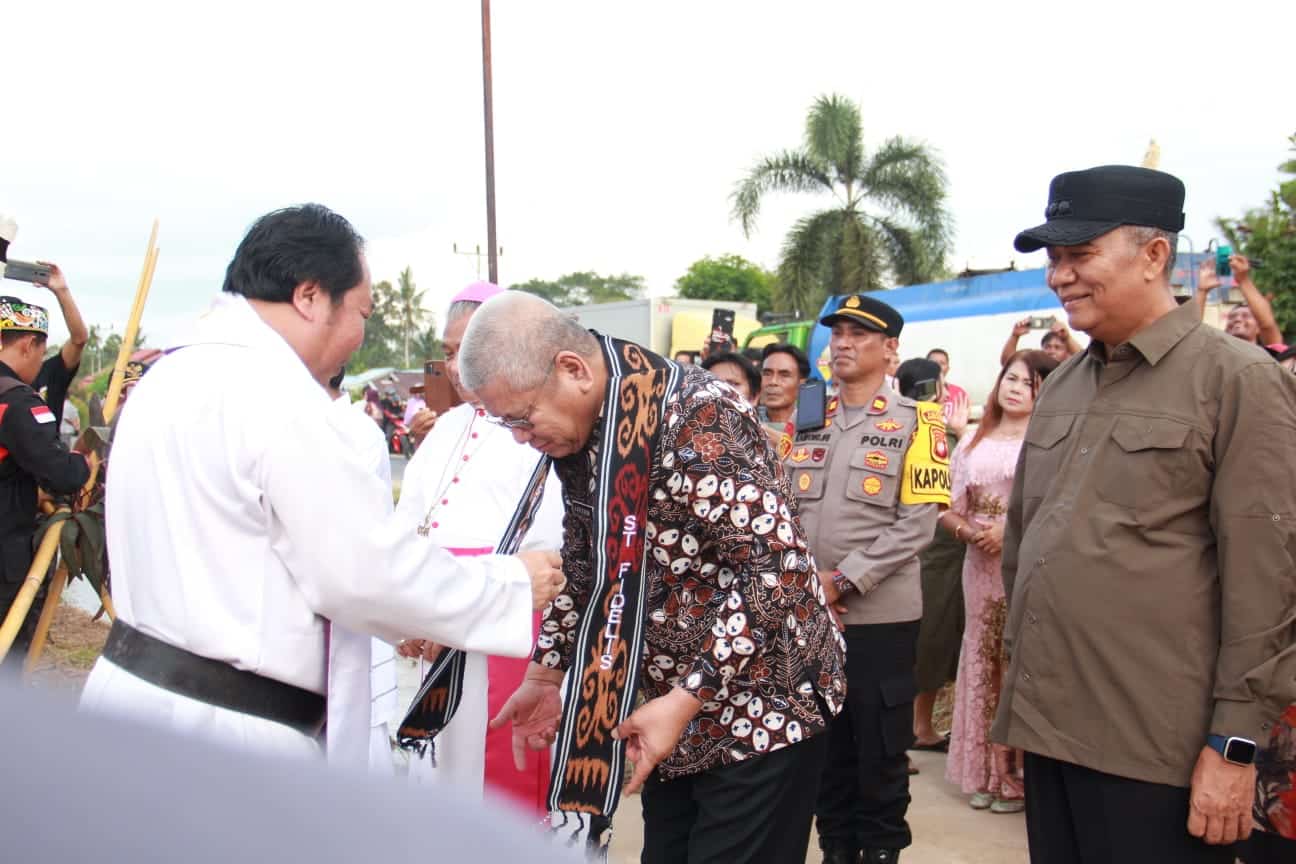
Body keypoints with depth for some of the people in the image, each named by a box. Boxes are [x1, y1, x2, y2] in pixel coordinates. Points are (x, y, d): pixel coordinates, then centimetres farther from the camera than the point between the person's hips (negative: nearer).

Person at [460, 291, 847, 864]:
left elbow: (776, 568, -26)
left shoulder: (696, 417, -24)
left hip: (761, 706, -7)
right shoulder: (579, 435, 2)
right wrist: (543, 676, 10)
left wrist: (685, 701, -25)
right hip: (676, 705, 8)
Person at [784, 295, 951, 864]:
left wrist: (844, 581, -16)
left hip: (880, 615, -4)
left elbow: (917, 523, -11)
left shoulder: (915, 422, -4)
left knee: (881, 744, 7)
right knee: (823, 740, 13)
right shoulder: (808, 422, 9)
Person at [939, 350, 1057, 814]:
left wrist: (1011, 532, -18)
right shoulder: (973, 442, 12)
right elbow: (948, 509, 12)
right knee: (983, 663, 10)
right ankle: (983, 773, 21)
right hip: (981, 566, 5)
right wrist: (968, 531, -7)